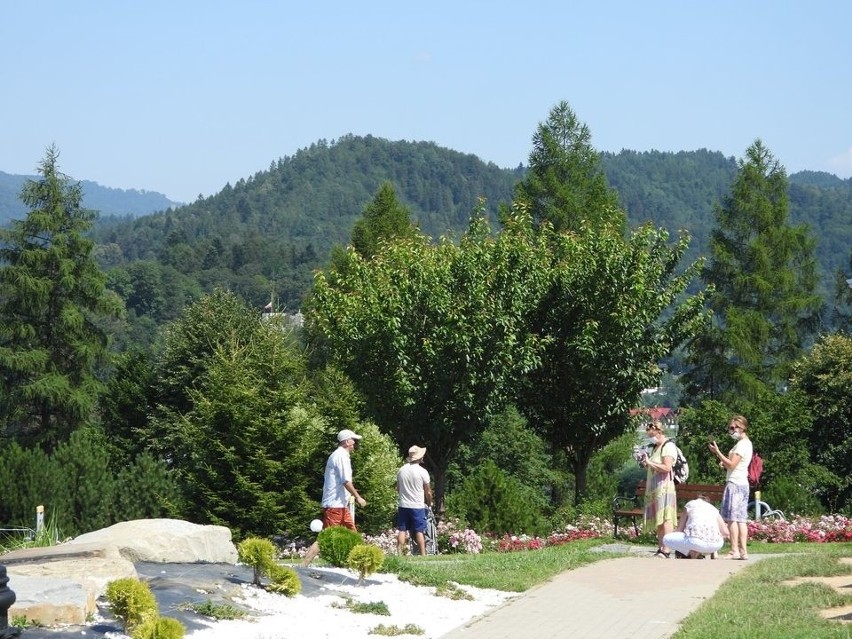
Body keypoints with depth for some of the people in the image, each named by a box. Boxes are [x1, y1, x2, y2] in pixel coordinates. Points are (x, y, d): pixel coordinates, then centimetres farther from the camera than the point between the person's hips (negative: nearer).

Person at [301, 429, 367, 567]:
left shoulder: (337, 455, 18)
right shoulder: (342, 456, -13)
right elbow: (346, 481, -20)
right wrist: (358, 497, -13)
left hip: (341, 505, 11)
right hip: (335, 505, -11)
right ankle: (303, 566, -14)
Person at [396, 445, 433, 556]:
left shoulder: (401, 470, 4)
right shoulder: (422, 472, -9)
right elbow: (428, 492, -2)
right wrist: (429, 503, 16)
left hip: (403, 505, 4)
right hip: (417, 506, -4)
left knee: (402, 530, 6)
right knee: (419, 531, -1)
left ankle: (399, 553, 2)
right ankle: (423, 555, -1)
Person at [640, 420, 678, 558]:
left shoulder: (668, 446, -8)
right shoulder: (656, 447, 20)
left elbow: (667, 467, -20)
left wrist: (650, 463, -15)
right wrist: (647, 464, 10)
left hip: (664, 486, -9)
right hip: (653, 487, 9)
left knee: (665, 518, -13)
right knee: (657, 520, 6)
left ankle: (666, 550, -19)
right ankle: (660, 548, 6)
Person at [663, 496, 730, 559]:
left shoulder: (689, 505, 23)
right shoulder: (713, 508, 28)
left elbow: (679, 530, 21)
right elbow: (726, 533, 20)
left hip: (695, 540, -4)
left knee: (666, 538, 18)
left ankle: (693, 553, 1)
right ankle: (714, 554, 15)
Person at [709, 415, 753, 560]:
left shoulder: (742, 444, -12)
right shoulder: (746, 443, 19)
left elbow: (731, 464, -18)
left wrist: (717, 452, -13)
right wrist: (724, 463, 9)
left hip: (734, 483, -10)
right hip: (742, 483, 10)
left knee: (732, 518, -11)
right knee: (741, 519, 7)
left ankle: (734, 551, -14)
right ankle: (743, 551, 5)